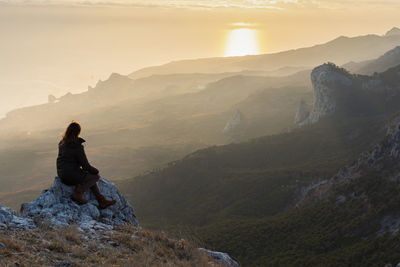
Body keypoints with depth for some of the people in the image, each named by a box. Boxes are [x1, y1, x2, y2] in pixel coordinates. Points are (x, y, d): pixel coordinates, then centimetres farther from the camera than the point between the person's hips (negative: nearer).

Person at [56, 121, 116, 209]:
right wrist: (96, 171, 4)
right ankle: (78, 193, -4)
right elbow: (85, 165, -16)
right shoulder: (78, 147, -19)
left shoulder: (62, 143, 6)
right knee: (96, 176, 4)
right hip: (71, 176, -9)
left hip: (62, 174, 9)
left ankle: (102, 201, 17)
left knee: (90, 175, 22)